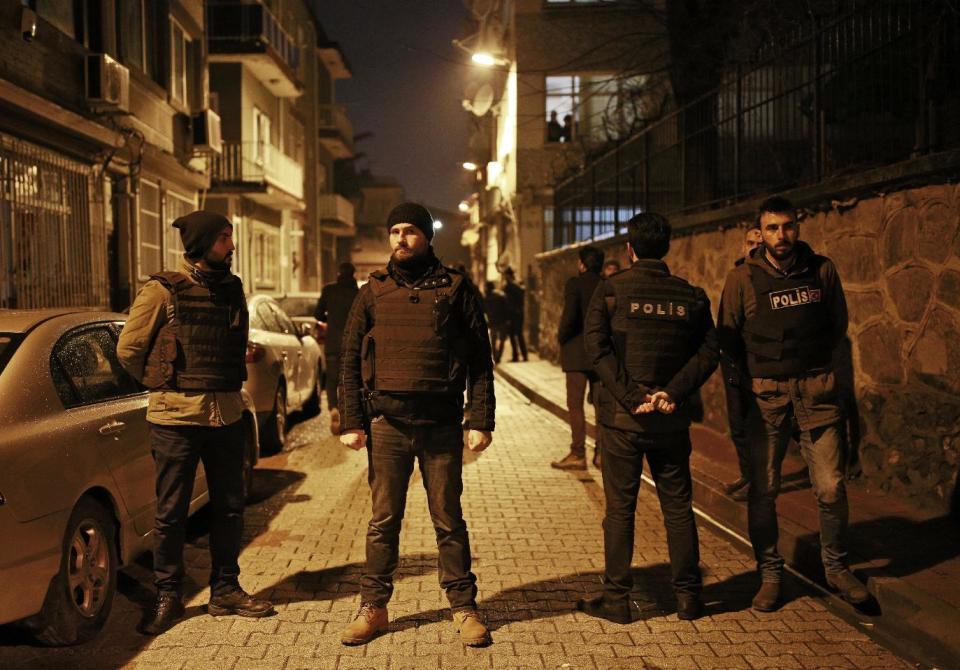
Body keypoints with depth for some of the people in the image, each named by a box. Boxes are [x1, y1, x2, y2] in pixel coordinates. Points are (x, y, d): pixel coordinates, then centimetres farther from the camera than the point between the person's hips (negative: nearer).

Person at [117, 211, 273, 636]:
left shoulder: (232, 289, 8)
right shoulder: (163, 291, -7)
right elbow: (128, 349, -1)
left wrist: (226, 388, 12)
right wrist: (166, 386, 7)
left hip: (226, 413, 5)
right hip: (176, 416, -5)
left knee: (229, 506, 10)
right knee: (171, 510, 4)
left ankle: (225, 590, 24)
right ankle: (168, 596, 18)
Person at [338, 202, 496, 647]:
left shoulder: (457, 289, 4)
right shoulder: (373, 292, 9)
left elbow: (480, 359, 4)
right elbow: (350, 360, 9)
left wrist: (481, 420, -3)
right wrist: (351, 422, 1)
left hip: (441, 425, -1)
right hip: (386, 423, 1)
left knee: (449, 521, 7)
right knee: (383, 521, 8)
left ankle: (464, 608, 19)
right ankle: (373, 607, 20)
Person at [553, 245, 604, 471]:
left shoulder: (575, 283, -10)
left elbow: (569, 316, -20)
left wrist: (561, 337, -4)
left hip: (577, 353, -6)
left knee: (575, 404, -1)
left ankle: (578, 454, -2)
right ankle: (603, 451, 18)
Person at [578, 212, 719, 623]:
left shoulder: (610, 290, -3)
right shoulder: (691, 296, 5)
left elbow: (597, 348, -13)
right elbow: (708, 352, -3)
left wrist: (631, 396, -14)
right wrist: (673, 392, -10)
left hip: (622, 418, -2)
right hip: (671, 420, 3)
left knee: (620, 509, 6)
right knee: (678, 507, 13)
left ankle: (616, 599, 11)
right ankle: (688, 596, 20)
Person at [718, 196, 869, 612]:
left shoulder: (822, 270, 3)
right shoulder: (743, 278, -3)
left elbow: (838, 323, 16)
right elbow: (727, 337, 7)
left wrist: (815, 364, 11)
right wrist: (757, 375, 7)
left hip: (816, 391, 1)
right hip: (765, 395, -1)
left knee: (831, 488, 2)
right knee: (763, 490, 4)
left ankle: (837, 568, 22)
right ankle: (770, 574, 19)